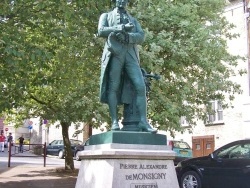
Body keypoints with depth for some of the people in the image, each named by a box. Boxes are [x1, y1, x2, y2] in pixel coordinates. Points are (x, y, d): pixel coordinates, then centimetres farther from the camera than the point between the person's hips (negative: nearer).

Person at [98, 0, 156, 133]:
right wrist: (122, 28, -8)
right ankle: (115, 122, -10)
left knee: (140, 87, -12)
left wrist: (127, 36, -11)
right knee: (113, 87, -10)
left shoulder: (133, 20, 29)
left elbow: (141, 37, 10)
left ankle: (143, 122, -15)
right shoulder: (106, 16, 22)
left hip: (131, 56, 2)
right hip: (114, 53, -2)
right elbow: (101, 31, 0)